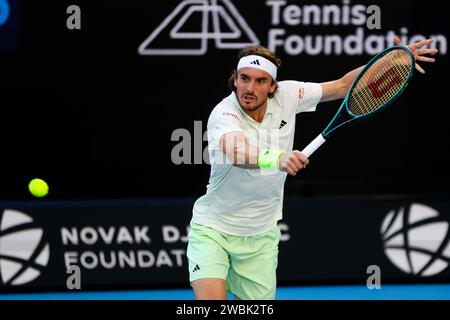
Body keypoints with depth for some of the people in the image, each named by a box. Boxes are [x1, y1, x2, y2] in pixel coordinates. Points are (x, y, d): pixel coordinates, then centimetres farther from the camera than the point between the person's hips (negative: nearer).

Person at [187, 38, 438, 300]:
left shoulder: (286, 96, -8)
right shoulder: (223, 114, -23)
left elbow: (342, 86, 3)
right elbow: (235, 151, -45)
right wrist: (277, 158, -65)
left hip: (261, 236, 5)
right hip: (213, 229, -5)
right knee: (211, 302, -23)